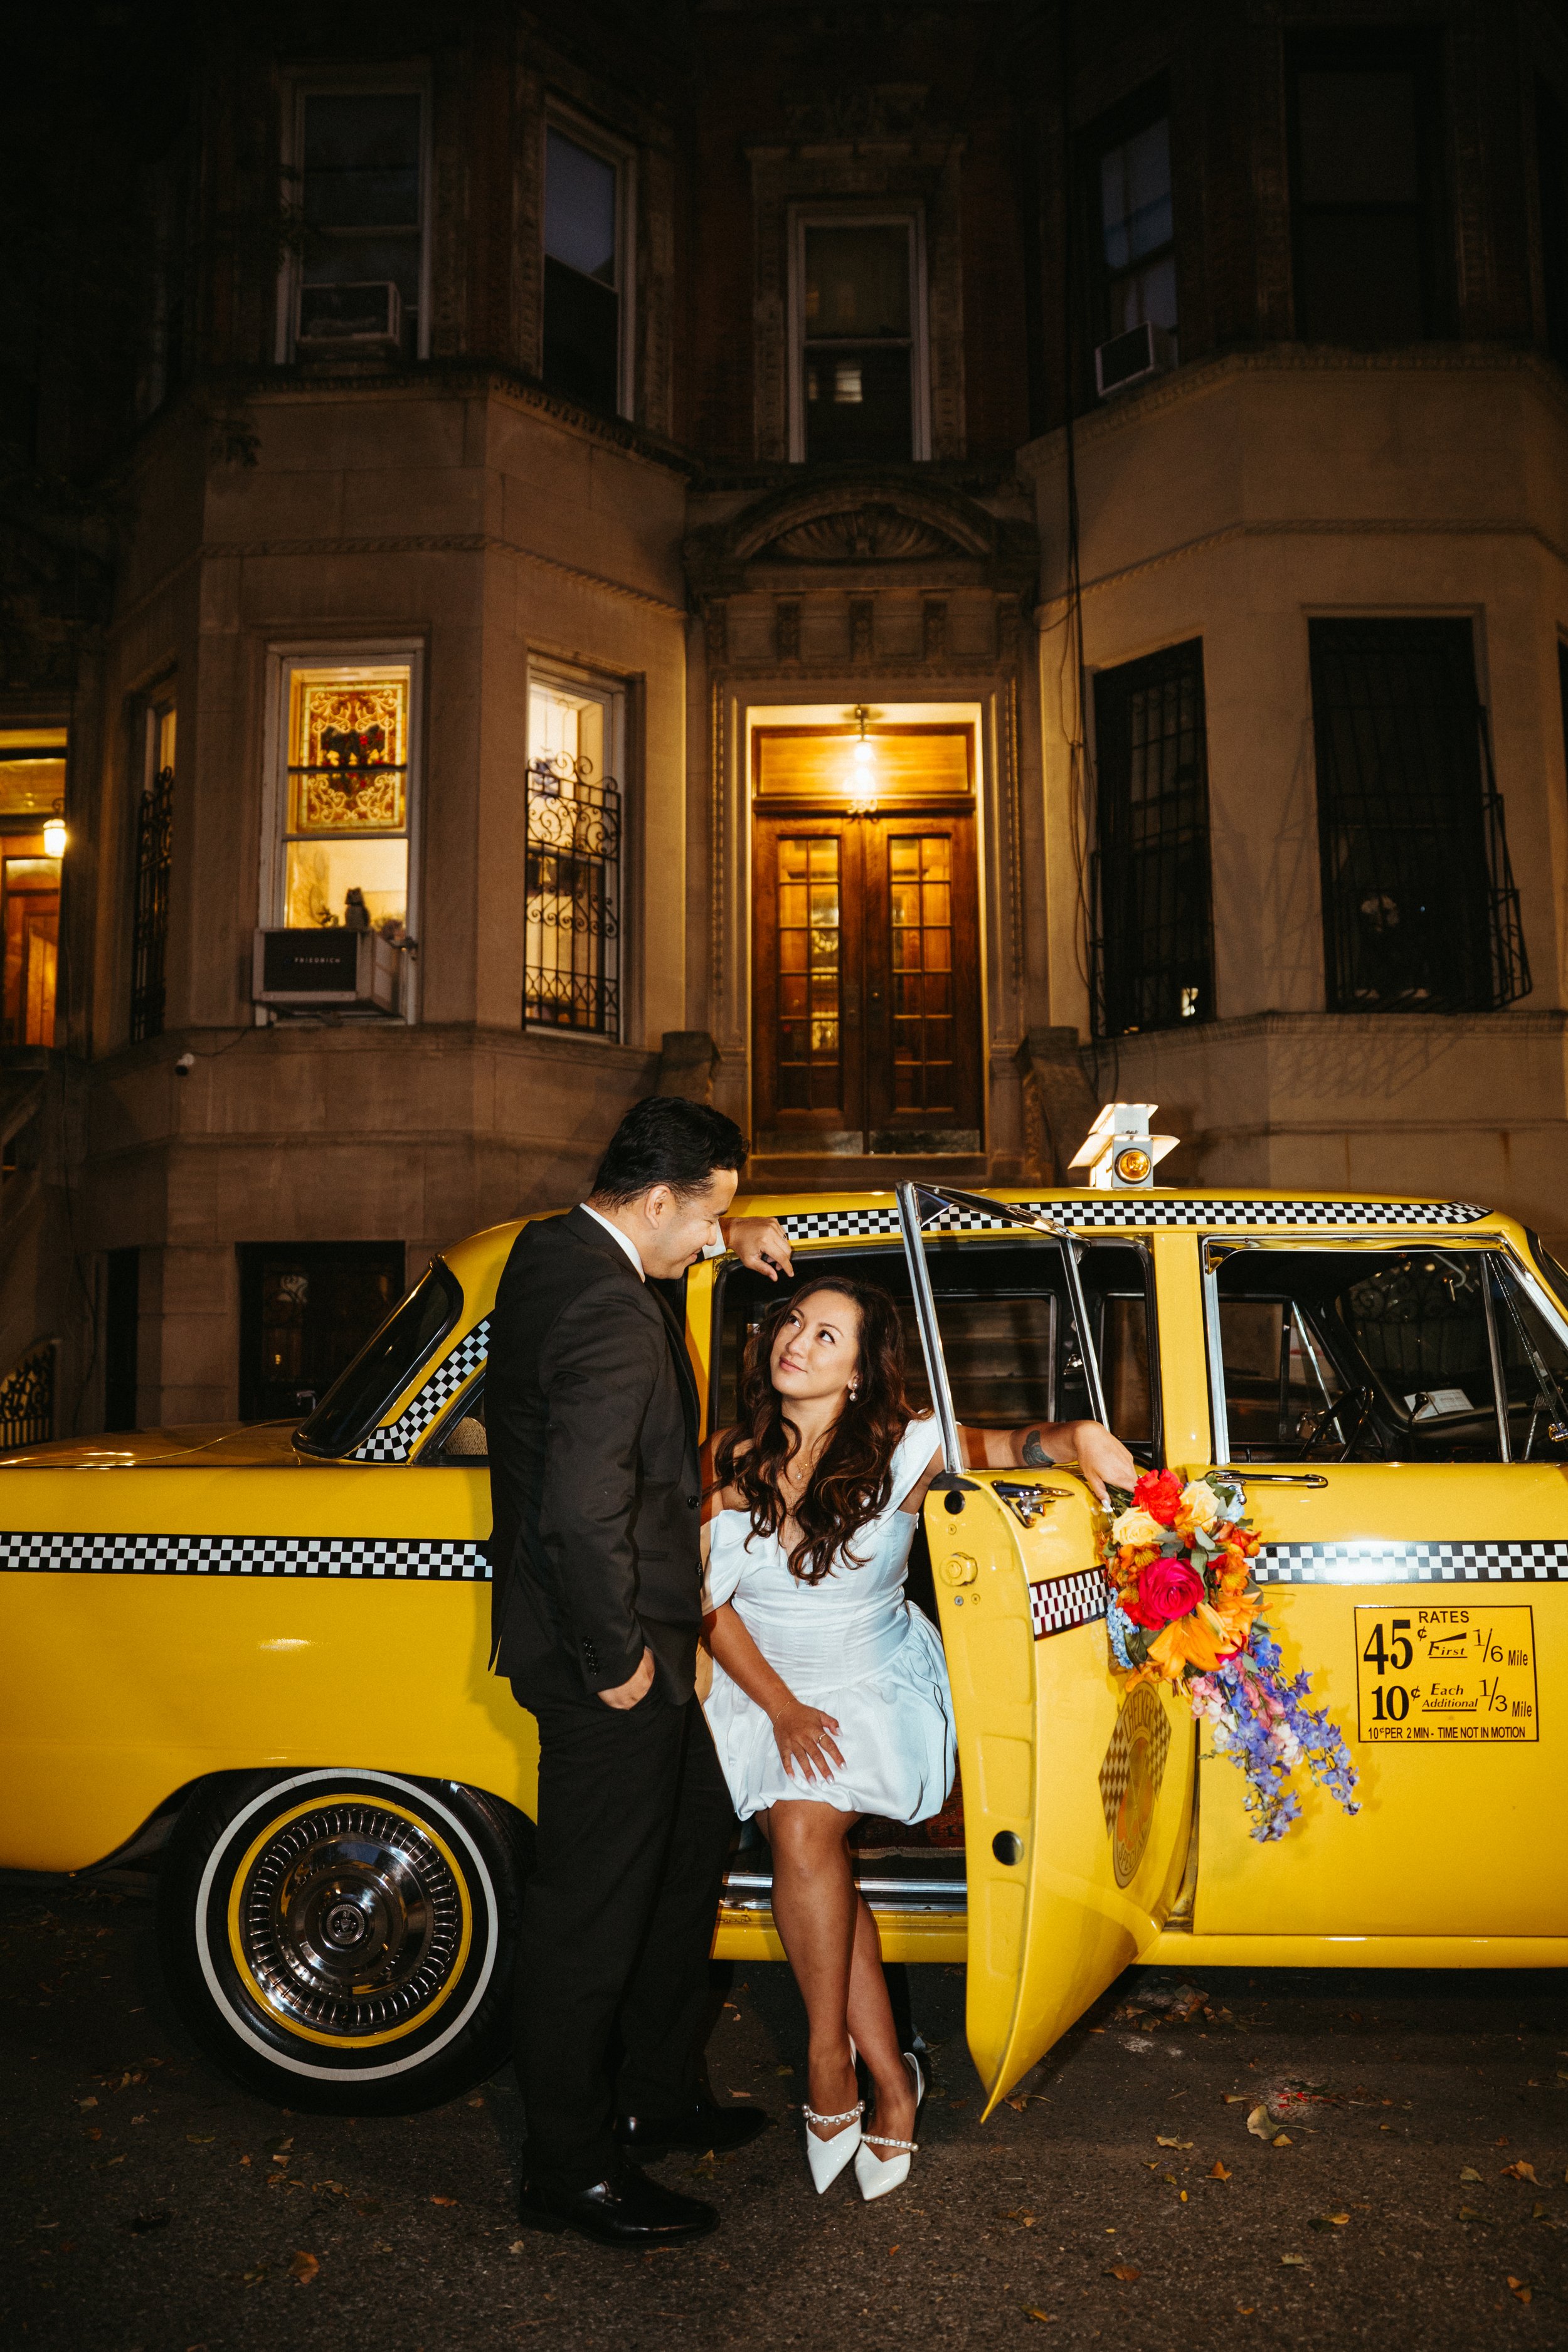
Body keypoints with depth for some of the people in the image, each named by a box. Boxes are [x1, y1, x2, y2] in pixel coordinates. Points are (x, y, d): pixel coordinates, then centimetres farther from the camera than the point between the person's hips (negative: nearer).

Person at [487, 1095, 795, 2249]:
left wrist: (732, 1235, 17)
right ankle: (573, 2170, 26)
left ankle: (657, 2094, 40)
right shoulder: (611, 1314, -26)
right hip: (608, 1659, -11)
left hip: (615, 1641, 11)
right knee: (593, 1908, 6)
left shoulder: (549, 1246, 4)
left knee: (695, 1836, 23)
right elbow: (583, 1509, -33)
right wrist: (617, 1658, -20)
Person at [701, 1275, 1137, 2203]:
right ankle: (893, 2078, -2)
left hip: (879, 1686, -2)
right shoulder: (733, 1463, -5)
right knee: (808, 1849, -17)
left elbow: (1014, 1444, -11)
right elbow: (712, 1604, -2)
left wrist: (1080, 1435, -35)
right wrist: (781, 1708, -11)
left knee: (804, 1831, -24)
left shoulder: (900, 1449, -11)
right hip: (766, 1692, 3)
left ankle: (828, 2062, -5)